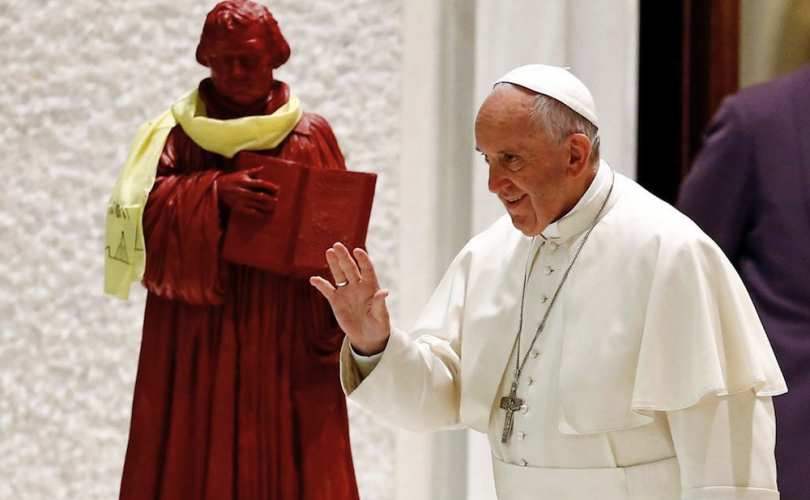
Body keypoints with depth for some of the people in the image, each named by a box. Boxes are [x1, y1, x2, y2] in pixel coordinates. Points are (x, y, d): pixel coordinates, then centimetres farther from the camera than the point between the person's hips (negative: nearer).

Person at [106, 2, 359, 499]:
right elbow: (141, 209, -9)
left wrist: (337, 337, -8)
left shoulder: (312, 136, 6)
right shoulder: (181, 131, 5)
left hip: (287, 348, 0)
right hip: (198, 346, 0)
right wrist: (215, 193, -24)